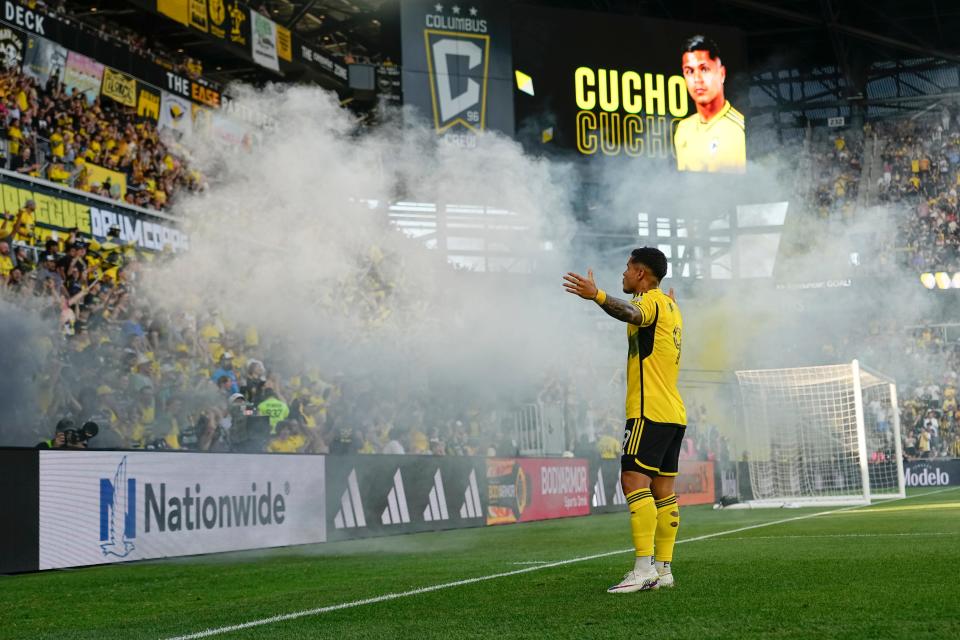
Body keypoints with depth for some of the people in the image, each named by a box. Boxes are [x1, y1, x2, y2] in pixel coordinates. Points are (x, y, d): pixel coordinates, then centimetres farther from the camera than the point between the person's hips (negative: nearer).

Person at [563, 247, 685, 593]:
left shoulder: (651, 300, -8)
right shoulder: (669, 306, 20)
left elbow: (632, 313, -33)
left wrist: (596, 295, -49)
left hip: (650, 411, -10)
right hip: (674, 412, 10)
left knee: (634, 479, -16)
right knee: (663, 490, 8)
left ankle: (644, 568, -23)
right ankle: (663, 569, 9)